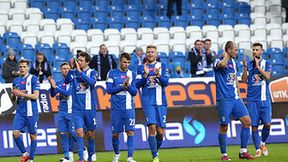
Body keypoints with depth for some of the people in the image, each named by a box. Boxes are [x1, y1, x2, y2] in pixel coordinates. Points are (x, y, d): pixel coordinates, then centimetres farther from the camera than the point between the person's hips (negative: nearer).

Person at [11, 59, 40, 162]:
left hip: (31, 112, -4)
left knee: (33, 135, 2)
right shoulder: (16, 81, 12)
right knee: (15, 133, -8)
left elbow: (35, 96, -12)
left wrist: (21, 94, -17)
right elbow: (13, 99, 19)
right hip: (20, 112, 4)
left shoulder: (33, 79, -4)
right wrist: (14, 95, -5)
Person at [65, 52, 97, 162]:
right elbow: (67, 81, -12)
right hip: (77, 109, 0)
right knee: (79, 132, -10)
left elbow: (92, 81, -20)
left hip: (89, 108, 0)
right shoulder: (74, 73, 4)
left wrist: (80, 71, -22)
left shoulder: (92, 72, 0)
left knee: (90, 134, 7)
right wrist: (71, 69, -23)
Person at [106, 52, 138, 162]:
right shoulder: (112, 73, 4)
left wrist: (128, 85, -14)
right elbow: (109, 89, -3)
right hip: (116, 108, 0)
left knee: (130, 131, -10)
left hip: (129, 108, 0)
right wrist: (122, 86, -12)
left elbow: (134, 92, 4)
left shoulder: (132, 74, 8)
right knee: (115, 133, 6)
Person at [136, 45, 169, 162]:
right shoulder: (142, 68, 10)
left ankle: (156, 151, 26)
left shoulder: (162, 66, 9)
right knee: (152, 127, -14)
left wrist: (158, 75, -20)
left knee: (160, 131, 0)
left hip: (161, 102, 1)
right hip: (148, 103, -1)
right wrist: (146, 75, -12)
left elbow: (166, 82, -2)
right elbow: (137, 85, 3)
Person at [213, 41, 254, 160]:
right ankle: (223, 154, 7)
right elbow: (223, 64, -33)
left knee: (247, 121, -1)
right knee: (224, 127, -4)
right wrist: (225, 55, -13)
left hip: (235, 99, 7)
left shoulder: (233, 62, 17)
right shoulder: (218, 61, -7)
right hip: (224, 100, -7)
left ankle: (243, 152, 6)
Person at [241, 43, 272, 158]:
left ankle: (262, 143, 16)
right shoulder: (249, 64, 10)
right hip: (252, 99, 1)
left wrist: (258, 66, -16)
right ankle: (258, 149, 6)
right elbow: (244, 80, 2)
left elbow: (267, 76, -10)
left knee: (267, 123, -9)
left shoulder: (266, 63, 6)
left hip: (264, 99, -1)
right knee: (254, 125, -2)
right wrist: (245, 67, -11)